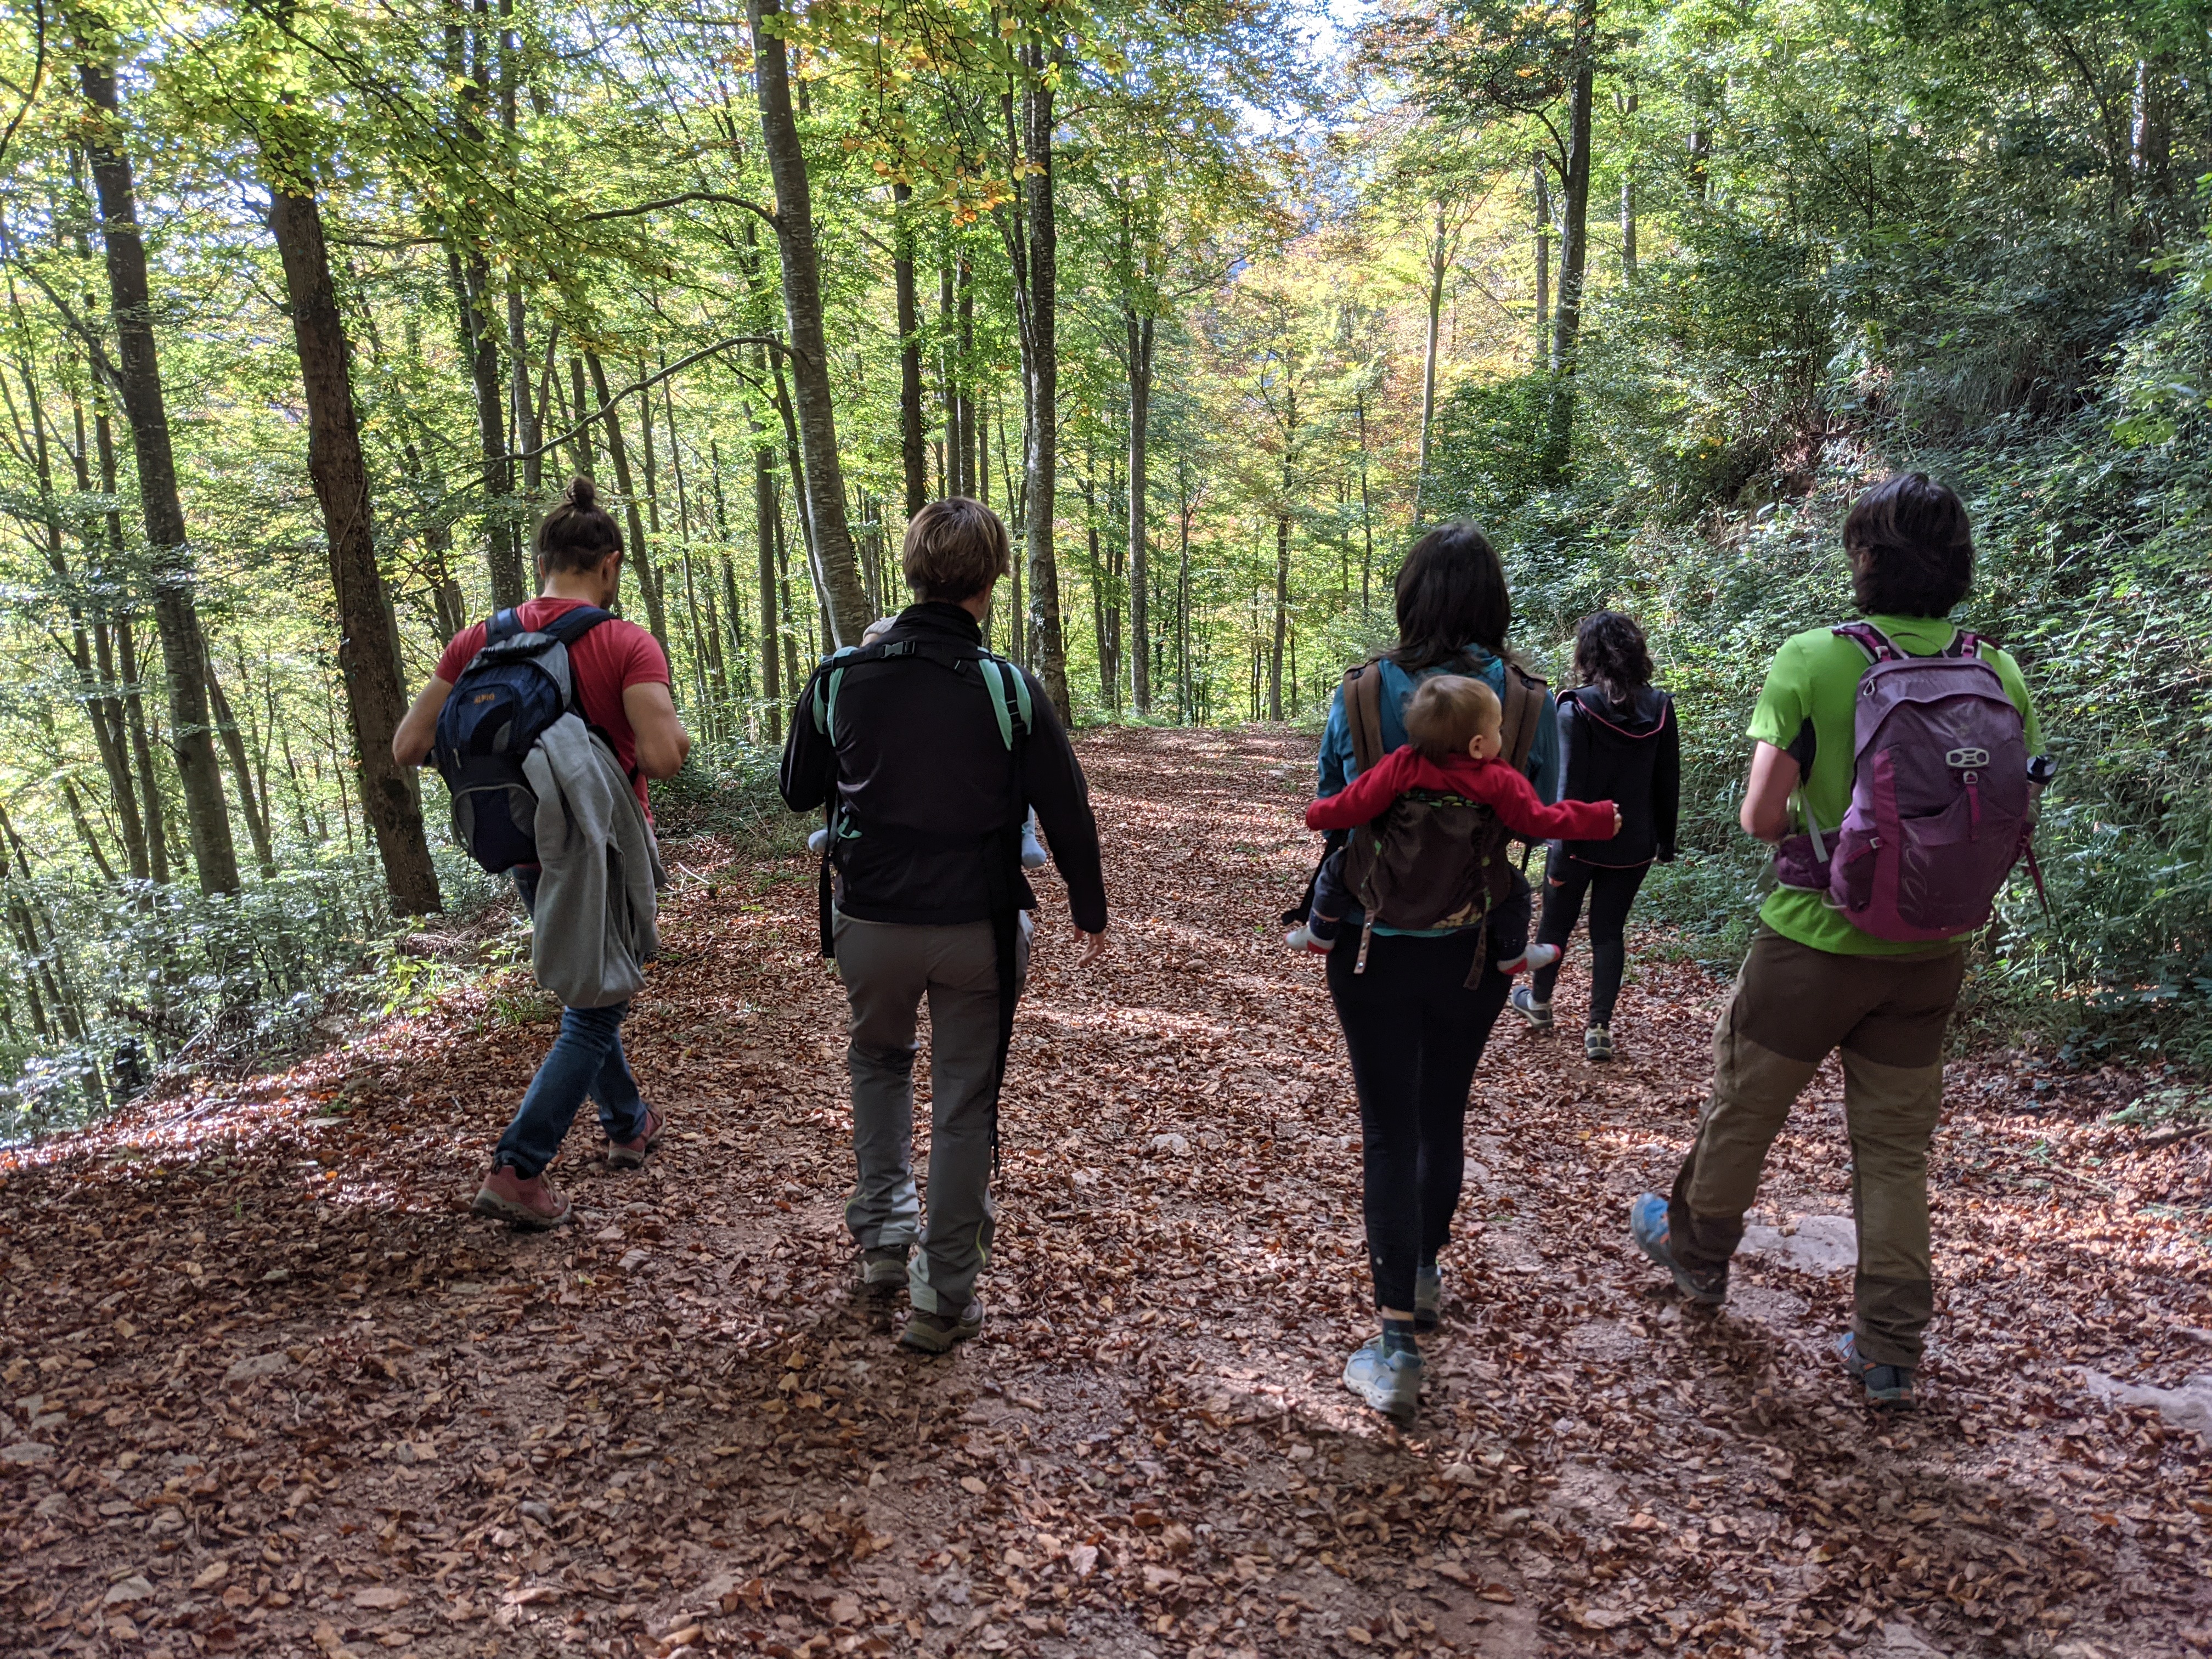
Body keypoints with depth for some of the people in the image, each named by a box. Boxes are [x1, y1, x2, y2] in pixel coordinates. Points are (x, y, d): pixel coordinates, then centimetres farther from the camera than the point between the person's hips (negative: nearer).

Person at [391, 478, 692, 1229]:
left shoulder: (483, 639, -4)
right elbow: (663, 758, -27)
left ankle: (629, 1123, 39)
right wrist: (677, 731, -5)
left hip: (528, 850, 6)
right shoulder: (628, 645, -17)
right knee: (595, 1009, 7)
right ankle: (517, 1170, 0)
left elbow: (408, 748, -2)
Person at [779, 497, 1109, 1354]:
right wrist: (1089, 909, 9)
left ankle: (883, 1234, 28)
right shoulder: (1007, 689, -12)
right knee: (964, 1104, 10)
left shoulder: (839, 679, -6)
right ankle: (945, 1296, 18)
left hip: (870, 922, 2)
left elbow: (799, 792, 8)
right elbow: (1066, 809, -5)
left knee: (878, 1059, 29)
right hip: (977, 929, -2)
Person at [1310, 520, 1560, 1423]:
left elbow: (1328, 806, 1)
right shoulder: (1531, 701, -9)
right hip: (1478, 943, 2)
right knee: (1444, 1114, 22)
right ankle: (1425, 1270, 43)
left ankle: (1398, 1345, 2)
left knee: (1390, 1129, 5)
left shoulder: (1363, 691, -11)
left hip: (1376, 940, -2)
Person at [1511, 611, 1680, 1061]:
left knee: (1556, 923, 16)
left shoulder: (1577, 708, -16)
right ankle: (1599, 1028, 9)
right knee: (1610, 931, 11)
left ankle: (1539, 1003, 37)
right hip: (1633, 846, 3)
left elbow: (1570, 787, -17)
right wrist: (1665, 841, 14)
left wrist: (1561, 855, -14)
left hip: (1583, 841, -3)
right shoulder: (1660, 707, -2)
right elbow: (1668, 784, 5)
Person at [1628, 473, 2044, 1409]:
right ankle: (1889, 1351, 21)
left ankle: (1695, 1253, 39)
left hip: (1815, 940, -4)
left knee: (1742, 1112, 17)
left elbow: (1762, 816, -19)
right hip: (1929, 954, 4)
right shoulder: (2000, 677, -3)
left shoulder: (1811, 661, -16)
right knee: (1895, 1148, 14)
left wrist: (1809, 830, 2)